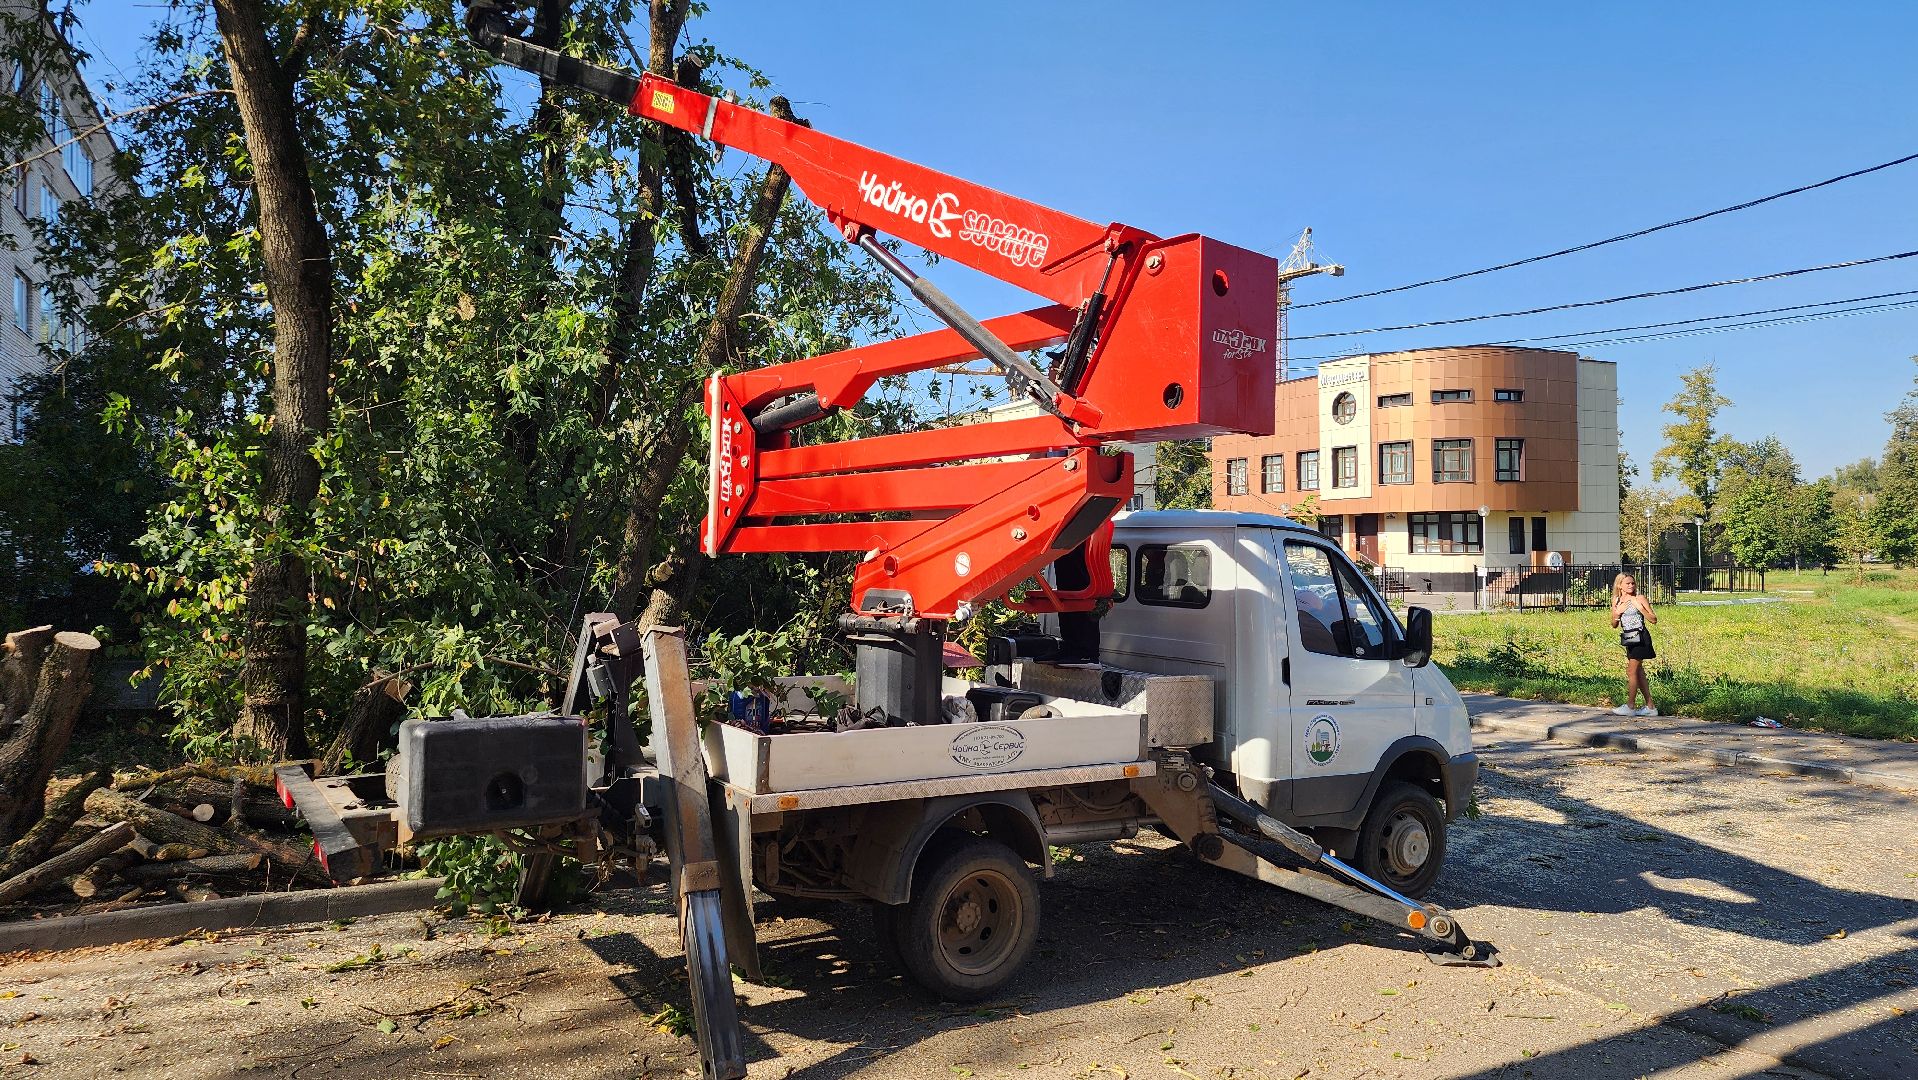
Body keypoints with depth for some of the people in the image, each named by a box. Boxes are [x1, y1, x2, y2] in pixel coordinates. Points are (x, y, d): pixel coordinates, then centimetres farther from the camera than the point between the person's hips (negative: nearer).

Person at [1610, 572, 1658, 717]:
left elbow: (1653, 619, -8)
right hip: (1628, 639, 7)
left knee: (1631, 671, -7)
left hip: (1640, 638, -7)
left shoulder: (1639, 599, -7)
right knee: (1639, 673, 10)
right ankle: (1650, 707, 17)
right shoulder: (1616, 601, 10)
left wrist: (1640, 608, -20)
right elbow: (1614, 625, 13)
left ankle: (1629, 706, -1)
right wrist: (1617, 613, -5)